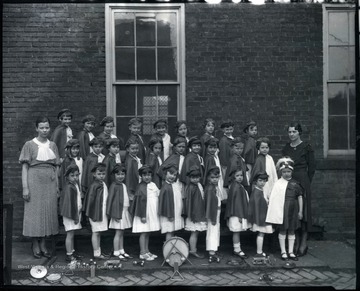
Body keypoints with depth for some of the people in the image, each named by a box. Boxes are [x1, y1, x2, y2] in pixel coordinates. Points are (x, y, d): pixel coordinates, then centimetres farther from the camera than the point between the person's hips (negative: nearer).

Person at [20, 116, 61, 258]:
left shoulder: (52, 145, 10)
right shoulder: (29, 145, -1)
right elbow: (25, 167, -4)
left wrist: (57, 185, 8)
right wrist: (25, 187, -10)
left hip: (50, 183, 4)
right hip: (35, 181, -3)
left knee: (49, 211, 5)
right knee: (34, 211, 0)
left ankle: (43, 243, 17)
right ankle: (35, 244, 14)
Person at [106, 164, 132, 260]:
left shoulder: (124, 185, 12)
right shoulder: (114, 186, -11)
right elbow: (110, 199, -13)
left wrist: (128, 212, 15)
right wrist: (113, 214, -17)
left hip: (125, 212, 8)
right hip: (118, 212, -8)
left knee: (121, 233, 14)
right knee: (118, 233, -2)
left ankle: (121, 251, 22)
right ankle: (116, 253, 5)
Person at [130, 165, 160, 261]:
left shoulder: (153, 185, 10)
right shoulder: (141, 187, -11)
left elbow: (158, 196, 17)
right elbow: (140, 201, -14)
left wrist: (158, 212, 14)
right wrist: (142, 215, -18)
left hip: (153, 213, 7)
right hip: (145, 213, -7)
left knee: (148, 233, 14)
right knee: (143, 233, -2)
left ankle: (146, 251, 23)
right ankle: (142, 253, 4)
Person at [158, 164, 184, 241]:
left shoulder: (174, 185, 10)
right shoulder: (166, 187, -17)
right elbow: (166, 202, -19)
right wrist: (169, 215, -19)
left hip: (176, 214, 9)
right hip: (170, 215, -9)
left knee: (171, 232, 13)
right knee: (169, 232, -4)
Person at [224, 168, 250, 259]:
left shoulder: (239, 186, 11)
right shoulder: (236, 186, -18)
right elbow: (237, 201, -20)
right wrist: (239, 215, -20)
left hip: (240, 213, 9)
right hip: (237, 214, -9)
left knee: (237, 232, 15)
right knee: (236, 232, 0)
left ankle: (238, 249, 23)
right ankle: (237, 250, 8)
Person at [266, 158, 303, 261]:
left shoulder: (295, 184, 3)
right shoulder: (278, 184, -3)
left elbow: (300, 197, 7)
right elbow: (273, 198, -3)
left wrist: (300, 211, 6)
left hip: (292, 210, 2)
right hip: (281, 210, -2)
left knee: (291, 231, 10)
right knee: (282, 230, 5)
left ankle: (291, 252, 19)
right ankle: (283, 251, 15)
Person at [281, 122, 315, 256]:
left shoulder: (306, 147, -3)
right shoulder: (286, 148, 11)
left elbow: (312, 167, 0)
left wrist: (307, 182, 0)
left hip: (302, 181, -4)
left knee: (303, 209, -1)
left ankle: (304, 243, 7)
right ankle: (296, 242, 13)